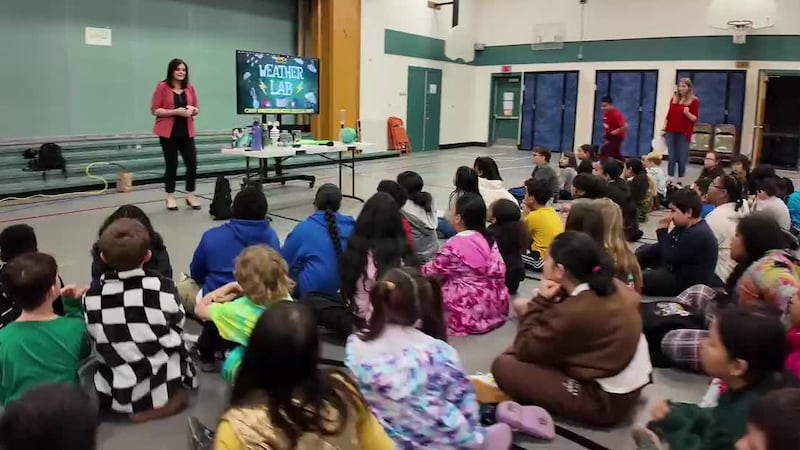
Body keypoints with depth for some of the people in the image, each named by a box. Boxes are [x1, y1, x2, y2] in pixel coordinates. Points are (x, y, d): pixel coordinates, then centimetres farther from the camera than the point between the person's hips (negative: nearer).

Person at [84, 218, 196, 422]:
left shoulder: (92, 296, -10)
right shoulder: (163, 287, -15)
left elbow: (95, 338, 1)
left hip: (114, 394, 2)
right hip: (162, 387, -2)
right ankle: (169, 399, 9)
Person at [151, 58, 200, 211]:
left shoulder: (190, 87, 8)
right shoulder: (162, 87, -4)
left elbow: (196, 109, 16)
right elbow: (155, 110, -8)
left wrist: (192, 110, -8)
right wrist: (175, 111, -18)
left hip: (187, 132, 4)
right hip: (168, 132, -4)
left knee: (192, 163, -1)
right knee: (171, 164, 2)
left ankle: (190, 196, 15)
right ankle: (170, 198, 15)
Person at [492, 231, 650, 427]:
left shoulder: (575, 312, -26)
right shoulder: (614, 287, -1)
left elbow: (523, 349, -15)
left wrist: (539, 302, -10)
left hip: (606, 401, -8)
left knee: (503, 365, -11)